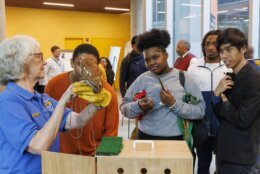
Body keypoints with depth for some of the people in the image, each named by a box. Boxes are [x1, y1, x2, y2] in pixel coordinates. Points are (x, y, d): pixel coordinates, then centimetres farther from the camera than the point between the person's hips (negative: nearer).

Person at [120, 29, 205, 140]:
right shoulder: (143, 79, 1)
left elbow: (200, 110, -8)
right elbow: (124, 107, 2)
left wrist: (174, 104, -19)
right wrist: (138, 106, -17)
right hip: (146, 137, 1)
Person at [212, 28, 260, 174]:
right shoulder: (229, 78, 6)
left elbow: (243, 120, -23)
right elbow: (220, 115, 8)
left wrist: (224, 102, -8)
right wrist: (217, 94, -9)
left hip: (241, 156, -7)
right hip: (224, 151, 7)